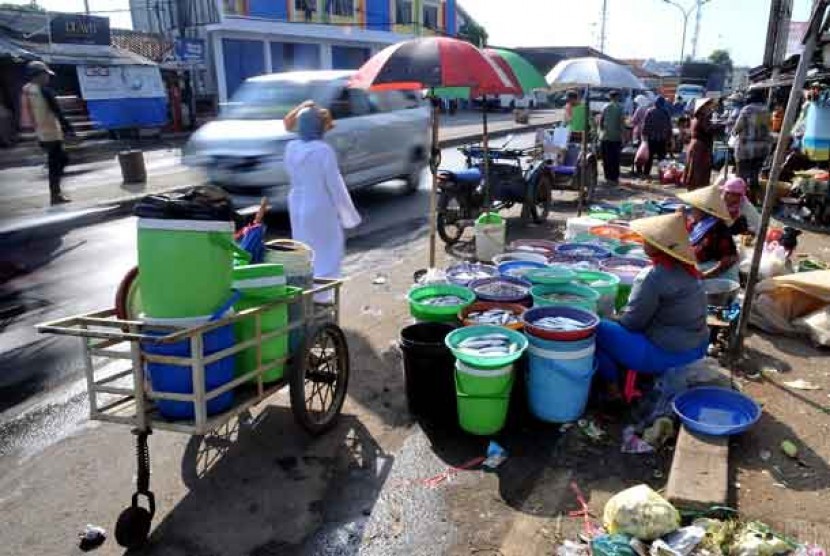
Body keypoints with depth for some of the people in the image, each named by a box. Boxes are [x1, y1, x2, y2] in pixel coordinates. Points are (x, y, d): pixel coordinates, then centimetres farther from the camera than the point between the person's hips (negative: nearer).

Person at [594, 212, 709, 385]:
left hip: (668, 354, -9)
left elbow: (631, 322, -16)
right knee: (618, 325, 24)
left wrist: (616, 318, 4)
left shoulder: (653, 277, -23)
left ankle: (614, 385, 9)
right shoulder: (685, 269, 4)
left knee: (597, 330, -4)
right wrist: (622, 315, 11)